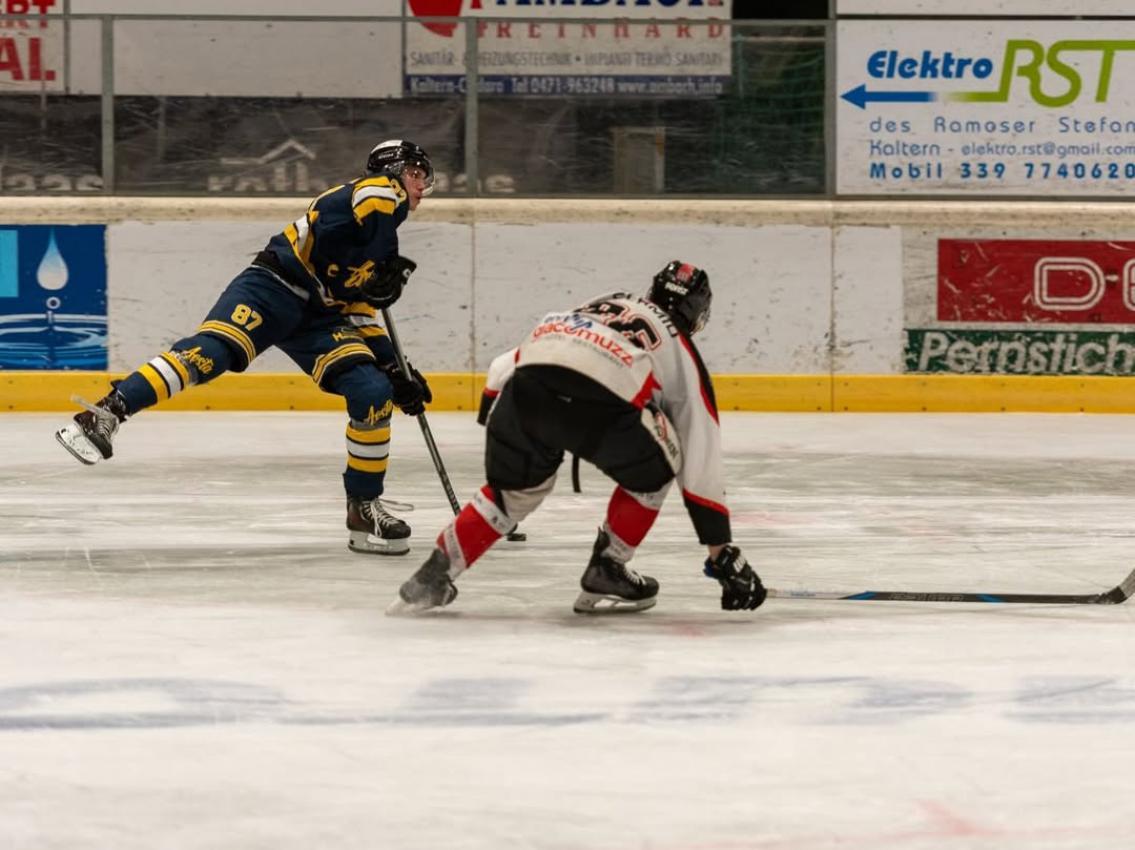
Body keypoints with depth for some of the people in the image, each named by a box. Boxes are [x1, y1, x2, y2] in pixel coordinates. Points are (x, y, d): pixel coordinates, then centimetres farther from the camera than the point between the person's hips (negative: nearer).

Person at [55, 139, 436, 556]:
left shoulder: (383, 240, 29)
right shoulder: (380, 191, 3)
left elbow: (360, 313, 27)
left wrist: (395, 371, 21)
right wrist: (382, 268, -10)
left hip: (318, 314, 9)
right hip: (273, 286, -9)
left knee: (374, 393, -4)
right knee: (214, 349, -29)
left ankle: (365, 507, 5)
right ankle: (106, 413, -36)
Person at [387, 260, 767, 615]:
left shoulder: (602, 304, 41)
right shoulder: (680, 352, 30)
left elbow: (504, 367, 33)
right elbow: (701, 464, 28)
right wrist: (721, 551, 31)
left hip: (526, 383, 4)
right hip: (598, 400, -4)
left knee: (515, 487, 27)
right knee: (653, 472, 25)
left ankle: (432, 577, 20)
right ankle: (605, 574, 23)